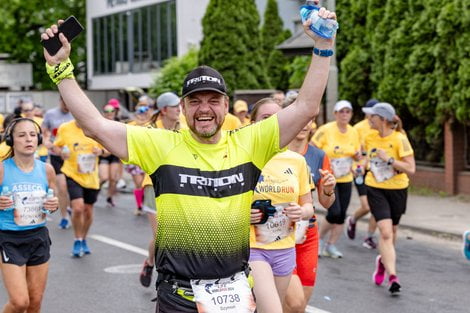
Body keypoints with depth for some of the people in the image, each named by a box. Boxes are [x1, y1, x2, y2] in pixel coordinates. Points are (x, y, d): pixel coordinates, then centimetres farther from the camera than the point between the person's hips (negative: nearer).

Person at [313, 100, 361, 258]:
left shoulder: (353, 132, 4)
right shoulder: (326, 130, -12)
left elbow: (357, 155, 16)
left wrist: (357, 155, -7)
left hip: (346, 180, 5)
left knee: (341, 215, 3)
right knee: (334, 213, -14)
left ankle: (331, 245, 17)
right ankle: (320, 238, 12)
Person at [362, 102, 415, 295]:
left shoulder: (400, 139, -15)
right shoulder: (369, 138, -2)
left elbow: (411, 169, -20)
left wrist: (389, 159, -25)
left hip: (397, 190, -1)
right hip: (375, 189, 1)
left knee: (390, 233, 15)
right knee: (386, 233, -14)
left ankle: (383, 261, 45)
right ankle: (392, 276, -17)